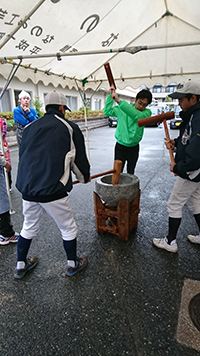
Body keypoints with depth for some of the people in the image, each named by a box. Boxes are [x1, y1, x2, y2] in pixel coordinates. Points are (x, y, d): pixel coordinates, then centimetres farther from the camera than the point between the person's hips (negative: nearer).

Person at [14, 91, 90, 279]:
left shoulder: (30, 127, 15)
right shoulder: (70, 127, 1)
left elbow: (23, 156, 20)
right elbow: (79, 158, 5)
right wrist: (85, 177, 26)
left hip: (27, 188, 6)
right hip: (52, 190, -5)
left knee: (28, 227, 26)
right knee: (68, 228, 16)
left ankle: (20, 265, 42)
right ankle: (72, 264, 35)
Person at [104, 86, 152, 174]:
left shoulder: (147, 112, -10)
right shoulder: (122, 109, -5)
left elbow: (137, 116, -31)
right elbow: (107, 112, -10)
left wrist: (119, 101, -38)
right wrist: (111, 96, -19)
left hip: (134, 148, 1)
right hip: (120, 146, -1)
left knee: (131, 173, 16)